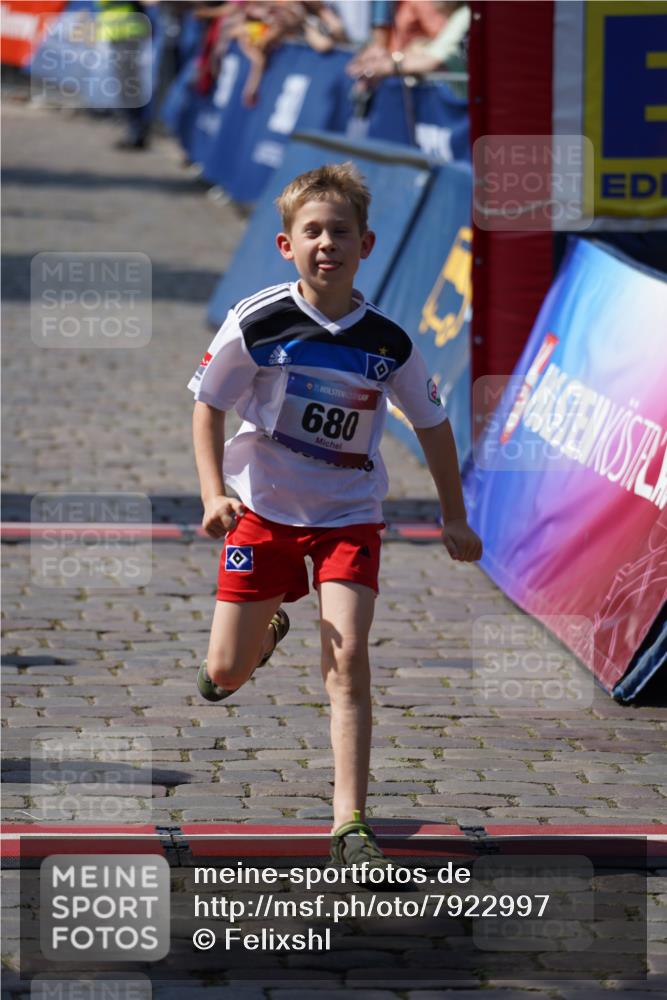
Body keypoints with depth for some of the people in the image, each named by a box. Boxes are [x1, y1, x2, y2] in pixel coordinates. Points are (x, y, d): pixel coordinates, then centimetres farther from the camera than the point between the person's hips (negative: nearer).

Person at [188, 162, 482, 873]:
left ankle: (351, 829, -16)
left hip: (349, 514, 0)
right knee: (226, 676, 6)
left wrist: (453, 518, 7)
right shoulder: (256, 323, -15)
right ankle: (265, 629, 45)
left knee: (347, 660, -16)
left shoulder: (388, 343, -10)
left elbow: (431, 423, 5)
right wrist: (214, 494, -16)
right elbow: (207, 405, -4)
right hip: (262, 507, 0)